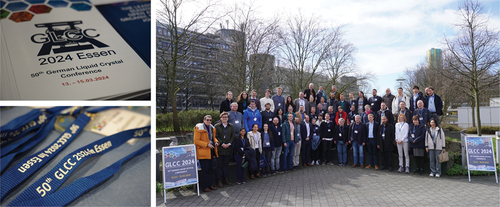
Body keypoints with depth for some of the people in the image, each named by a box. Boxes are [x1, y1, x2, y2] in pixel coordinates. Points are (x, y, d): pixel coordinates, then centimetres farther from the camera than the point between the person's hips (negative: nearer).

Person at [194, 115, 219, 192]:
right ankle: (204, 186, 6)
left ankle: (210, 184, 23)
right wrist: (207, 144, -20)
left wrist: (216, 142, 3)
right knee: (205, 169, -5)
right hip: (203, 152, -7)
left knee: (211, 168, 12)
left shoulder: (212, 128, 12)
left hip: (211, 151, 7)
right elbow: (196, 141, -14)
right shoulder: (199, 128, -10)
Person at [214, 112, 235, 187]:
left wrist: (229, 144, -8)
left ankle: (225, 179, 18)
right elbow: (216, 136, -5)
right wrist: (222, 144, -13)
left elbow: (233, 136, 6)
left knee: (226, 164, 9)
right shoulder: (217, 126, 1)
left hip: (228, 148, 3)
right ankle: (219, 180, 6)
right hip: (220, 148, -3)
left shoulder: (231, 126, 10)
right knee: (219, 164, 0)